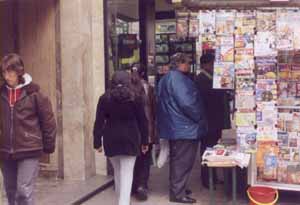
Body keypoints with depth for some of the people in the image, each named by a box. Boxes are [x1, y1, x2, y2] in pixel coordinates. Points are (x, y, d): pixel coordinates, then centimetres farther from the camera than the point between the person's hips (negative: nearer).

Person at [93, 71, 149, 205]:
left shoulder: (104, 98, 3)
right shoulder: (135, 98, 1)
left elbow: (99, 122, 0)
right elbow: (142, 121, 3)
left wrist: (97, 142, 4)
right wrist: (144, 141, 9)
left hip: (111, 140, 2)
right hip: (130, 139, -2)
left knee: (117, 172, 19)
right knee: (127, 173, -2)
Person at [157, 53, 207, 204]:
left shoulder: (167, 78, 15)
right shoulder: (177, 78, -18)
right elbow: (186, 102, -25)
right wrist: (200, 118, -11)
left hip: (174, 126, 10)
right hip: (184, 126, -10)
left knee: (177, 160, 18)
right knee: (183, 161, -3)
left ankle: (176, 187, 28)